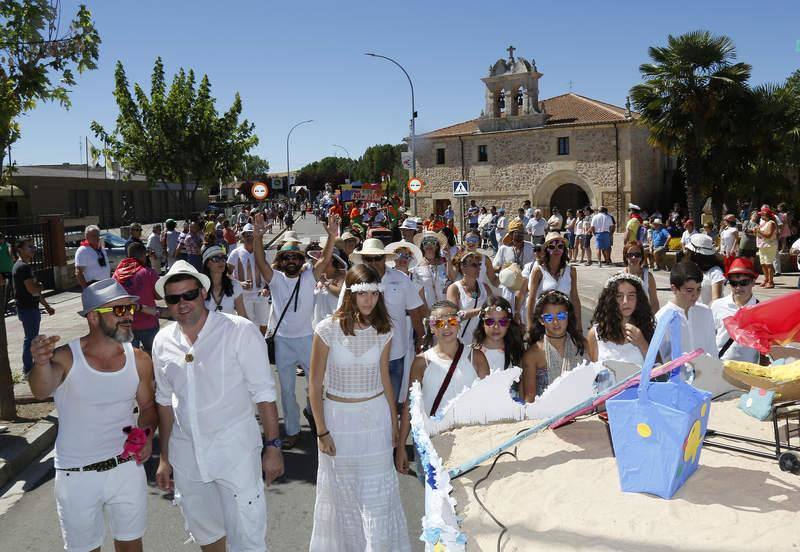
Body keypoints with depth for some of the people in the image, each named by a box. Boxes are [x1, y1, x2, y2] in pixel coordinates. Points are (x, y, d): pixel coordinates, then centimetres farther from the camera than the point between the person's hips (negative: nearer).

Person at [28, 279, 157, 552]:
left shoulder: (139, 360, -7)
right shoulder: (66, 357, -17)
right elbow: (42, 391, -37)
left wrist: (147, 435, -13)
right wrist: (41, 364, -58)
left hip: (127, 467, 2)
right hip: (76, 477, -2)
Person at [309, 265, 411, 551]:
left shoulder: (383, 331, -3)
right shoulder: (328, 329, -14)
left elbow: (385, 380, 7)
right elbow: (315, 385, -7)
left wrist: (395, 423, 11)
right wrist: (322, 431, -7)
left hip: (376, 416, 2)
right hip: (338, 416, -1)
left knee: (378, 493, 6)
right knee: (341, 493, 15)